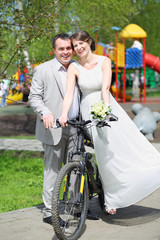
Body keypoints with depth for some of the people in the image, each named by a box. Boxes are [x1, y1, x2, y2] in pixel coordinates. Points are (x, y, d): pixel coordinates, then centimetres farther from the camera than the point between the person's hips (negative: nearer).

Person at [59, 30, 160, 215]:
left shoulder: (104, 61, -5)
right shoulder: (74, 67, -4)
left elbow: (105, 87, -19)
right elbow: (69, 93, -15)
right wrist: (64, 114, -31)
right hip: (89, 112, 0)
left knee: (129, 142, -13)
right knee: (106, 154, -1)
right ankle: (111, 199, 11)